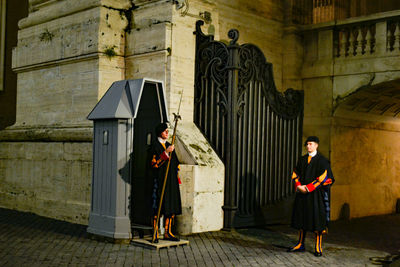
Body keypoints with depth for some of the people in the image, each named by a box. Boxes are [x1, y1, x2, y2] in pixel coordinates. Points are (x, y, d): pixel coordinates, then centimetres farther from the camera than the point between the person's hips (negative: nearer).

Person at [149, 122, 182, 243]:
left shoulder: (169, 145, 17)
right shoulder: (155, 145, -5)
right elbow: (155, 163, -17)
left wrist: (176, 177, 15)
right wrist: (166, 152, -22)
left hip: (171, 181, 7)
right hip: (160, 181, -7)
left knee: (171, 208, 7)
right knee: (158, 208, -5)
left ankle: (168, 233, 14)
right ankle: (155, 234, 0)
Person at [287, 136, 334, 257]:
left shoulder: (322, 160, -4)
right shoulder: (302, 160, 11)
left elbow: (323, 177, -12)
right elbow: (295, 174, 11)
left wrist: (308, 187, -17)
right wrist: (299, 186, -8)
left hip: (316, 193, -5)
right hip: (302, 193, 5)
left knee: (317, 219, -3)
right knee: (302, 218, 8)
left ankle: (318, 247, 4)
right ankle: (300, 245, 16)